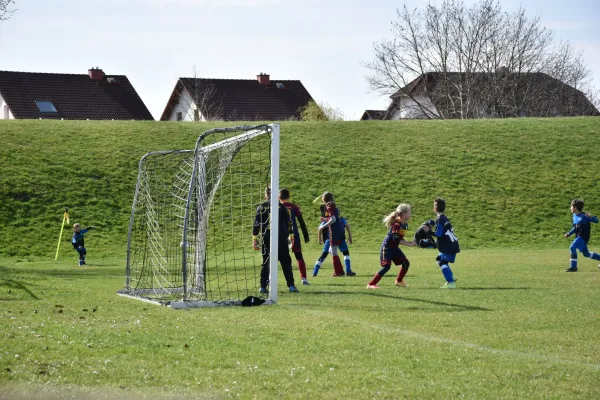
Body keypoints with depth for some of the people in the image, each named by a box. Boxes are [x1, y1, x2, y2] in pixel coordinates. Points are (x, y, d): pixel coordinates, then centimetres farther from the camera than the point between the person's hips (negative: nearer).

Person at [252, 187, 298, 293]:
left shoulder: (261, 207, 4)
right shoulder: (281, 206, 4)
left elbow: (256, 224, 0)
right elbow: (288, 221, 5)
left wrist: (254, 239, 1)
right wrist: (291, 235, 12)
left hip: (266, 238, 0)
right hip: (281, 238, 0)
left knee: (266, 262, 7)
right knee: (285, 262, 6)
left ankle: (263, 286, 0)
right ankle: (291, 285, 0)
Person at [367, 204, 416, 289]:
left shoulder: (405, 224, 5)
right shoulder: (397, 224, -23)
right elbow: (396, 240, -26)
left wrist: (409, 243, -2)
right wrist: (409, 244, -21)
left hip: (394, 247, 9)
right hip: (387, 247, -9)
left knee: (406, 263, 12)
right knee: (386, 266, -18)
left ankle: (399, 281, 33)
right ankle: (371, 284, -16)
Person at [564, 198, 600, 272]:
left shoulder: (583, 216, -18)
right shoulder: (574, 216, 7)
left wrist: (590, 217, -35)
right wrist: (569, 233, 13)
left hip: (584, 236, -9)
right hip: (579, 236, 9)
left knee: (572, 247, -21)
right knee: (586, 254, 19)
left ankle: (573, 267, -18)